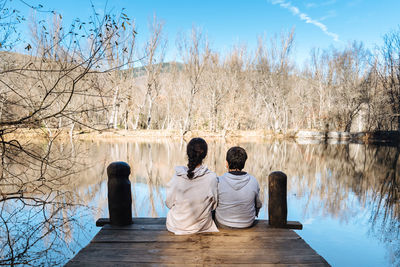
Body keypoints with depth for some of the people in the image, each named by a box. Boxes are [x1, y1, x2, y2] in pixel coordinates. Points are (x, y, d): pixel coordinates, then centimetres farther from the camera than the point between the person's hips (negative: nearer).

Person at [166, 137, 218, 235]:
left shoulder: (177, 177, -19)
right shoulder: (211, 177, -21)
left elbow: (169, 204, -6)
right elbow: (214, 206, -8)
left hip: (177, 226, 0)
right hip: (202, 226, 0)